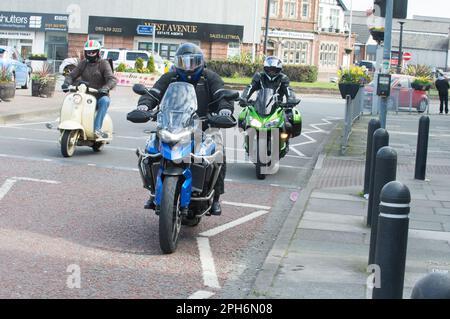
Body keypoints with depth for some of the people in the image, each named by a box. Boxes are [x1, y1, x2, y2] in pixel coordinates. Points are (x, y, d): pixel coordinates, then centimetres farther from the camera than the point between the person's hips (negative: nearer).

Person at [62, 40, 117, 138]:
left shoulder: (103, 64, 2)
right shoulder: (83, 63, 15)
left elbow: (112, 79, -11)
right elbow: (72, 75, 10)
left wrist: (105, 88, -33)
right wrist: (66, 83, -14)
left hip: (99, 95, -4)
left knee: (105, 100, -37)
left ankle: (97, 129, -41)